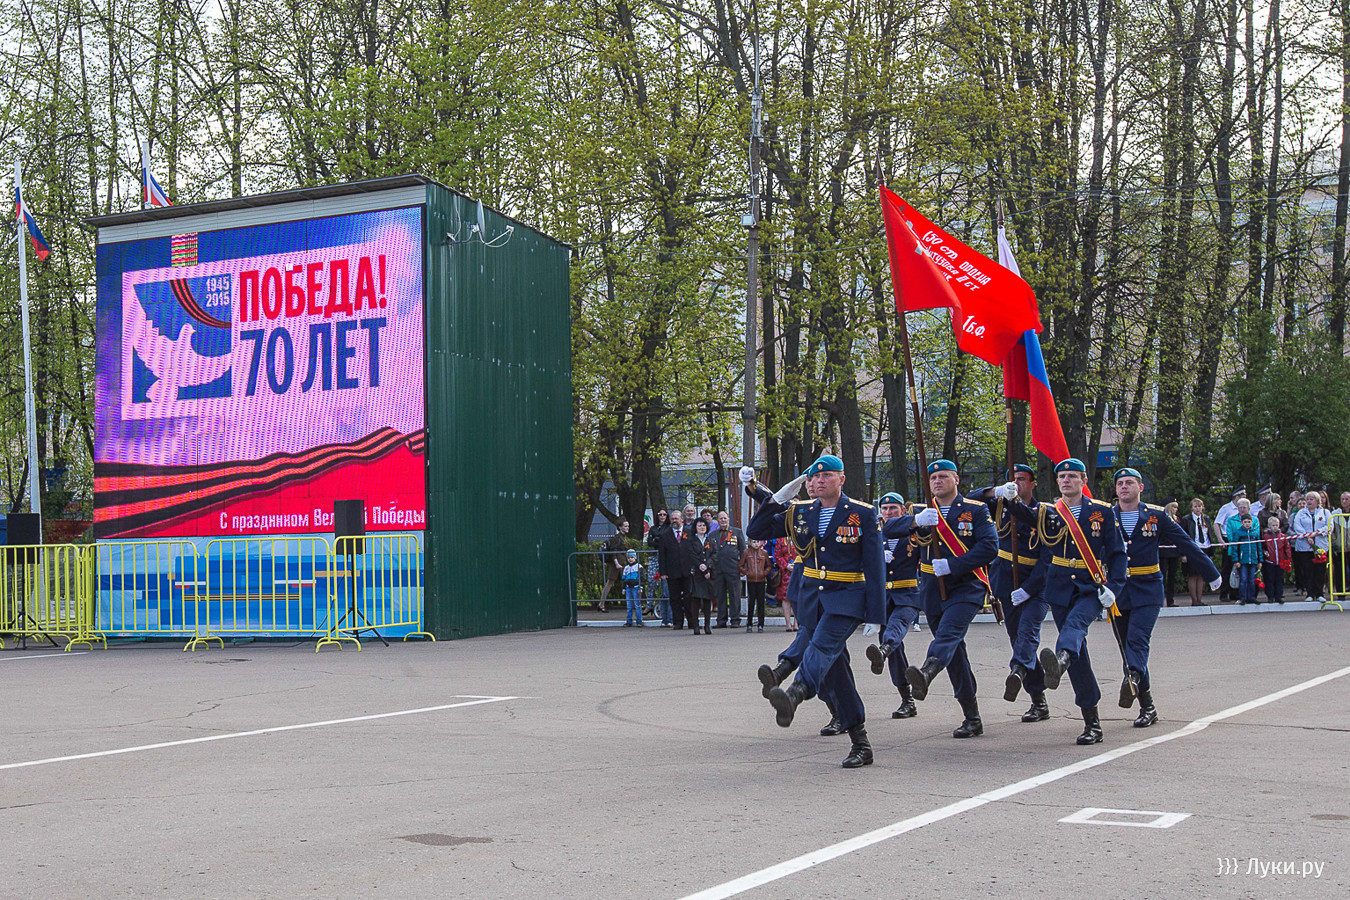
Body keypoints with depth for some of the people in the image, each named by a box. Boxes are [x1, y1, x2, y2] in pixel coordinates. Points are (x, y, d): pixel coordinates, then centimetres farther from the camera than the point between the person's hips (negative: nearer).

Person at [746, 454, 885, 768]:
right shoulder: (800, 513, 9)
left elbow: (874, 565, -4)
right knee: (833, 671, 2)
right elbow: (756, 532, 8)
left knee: (823, 645, -31)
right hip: (812, 596, 5)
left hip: (847, 597, -5)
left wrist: (874, 615, -9)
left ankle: (794, 695, -58)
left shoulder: (863, 513, -2)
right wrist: (777, 500, -6)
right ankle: (860, 744, 9)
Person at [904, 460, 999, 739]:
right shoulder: (922, 513, 12)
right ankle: (971, 718, 15)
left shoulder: (976, 510, 2)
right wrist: (916, 521, -25)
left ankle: (926, 674, -59)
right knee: (954, 653, 8)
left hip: (966, 587, -5)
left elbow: (990, 547, -10)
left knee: (949, 633, -30)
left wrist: (952, 565, -18)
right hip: (933, 591, 5)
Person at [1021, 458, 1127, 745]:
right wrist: (1027, 590, 6)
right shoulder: (1047, 514, 9)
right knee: (1078, 656, 1)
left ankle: (1060, 662, -66)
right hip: (1060, 590, 3)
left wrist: (1113, 587, -10)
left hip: (1092, 589, -2)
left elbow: (1117, 553, 4)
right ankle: (1092, 721, 7)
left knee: (1075, 621, -35)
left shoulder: (1103, 512, 5)